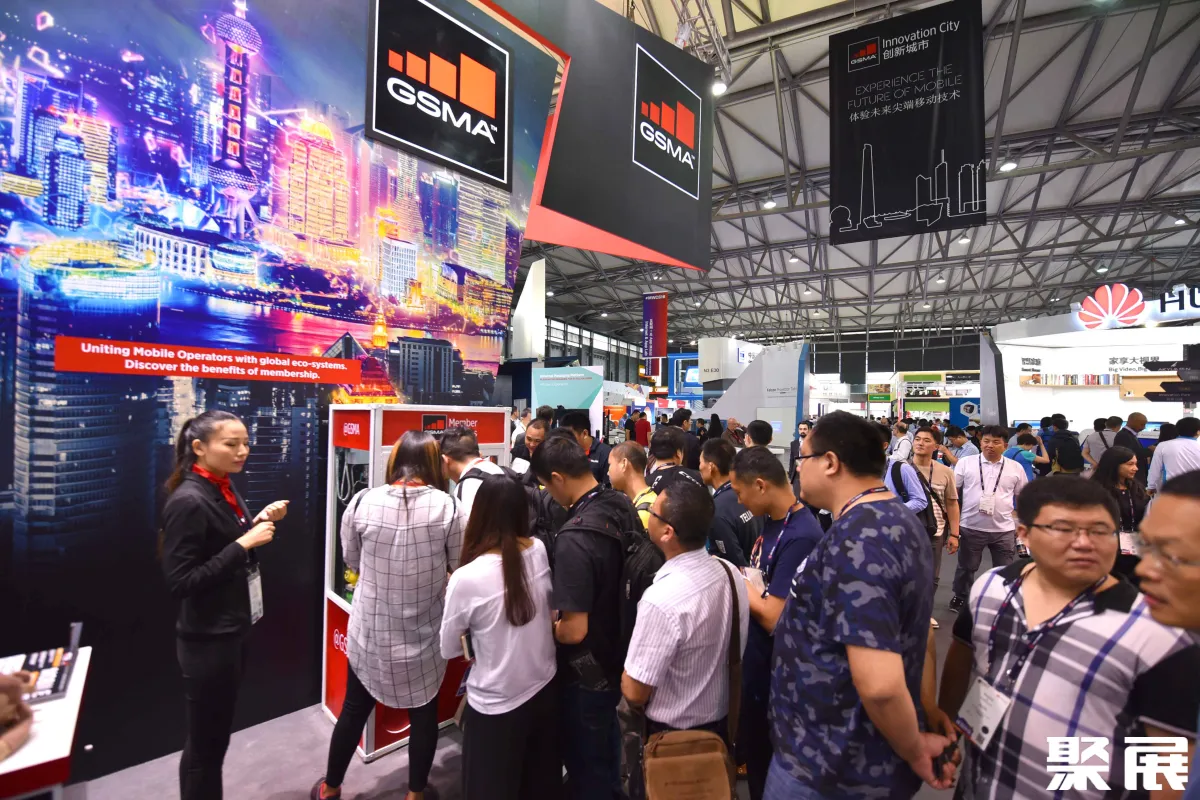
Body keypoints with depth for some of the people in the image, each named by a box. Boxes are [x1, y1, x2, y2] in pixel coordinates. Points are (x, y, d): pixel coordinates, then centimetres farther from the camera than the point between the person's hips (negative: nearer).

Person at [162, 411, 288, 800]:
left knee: (214, 736, 23)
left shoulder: (225, 488, 4)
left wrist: (259, 522, 0)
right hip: (208, 640, -8)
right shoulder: (188, 502, -22)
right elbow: (179, 583, -24)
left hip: (234, 630, 9)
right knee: (205, 742, 9)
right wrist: (243, 543, -26)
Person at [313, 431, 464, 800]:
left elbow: (352, 561, 2)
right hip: (425, 633, -1)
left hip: (370, 631, 2)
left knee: (354, 710, 24)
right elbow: (461, 566, -8)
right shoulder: (448, 507, -18)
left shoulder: (362, 502, -13)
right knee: (424, 714, 20)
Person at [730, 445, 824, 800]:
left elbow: (774, 618, -27)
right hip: (752, 657, 9)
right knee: (750, 749, 27)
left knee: (765, 765, 14)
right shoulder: (773, 520, 1)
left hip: (770, 668, -9)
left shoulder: (800, 537, -28)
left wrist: (738, 579, -15)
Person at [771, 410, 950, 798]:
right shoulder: (901, 520, 4)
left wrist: (914, 753, -15)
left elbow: (879, 684, -33)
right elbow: (914, 631, 12)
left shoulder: (856, 542, -28)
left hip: (826, 768, -8)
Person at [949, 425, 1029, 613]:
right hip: (971, 527, -1)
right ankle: (960, 597, 34)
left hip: (1004, 529, 1)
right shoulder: (966, 462, -3)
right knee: (966, 567, 14)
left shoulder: (1015, 468, 3)